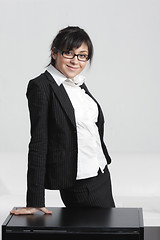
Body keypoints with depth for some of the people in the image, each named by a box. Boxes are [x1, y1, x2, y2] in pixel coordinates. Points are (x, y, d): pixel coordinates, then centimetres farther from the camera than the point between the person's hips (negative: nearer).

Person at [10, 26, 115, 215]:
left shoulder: (79, 84, 10)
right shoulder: (41, 86, -14)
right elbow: (38, 143, -18)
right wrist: (35, 202, -19)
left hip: (102, 175, 8)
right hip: (78, 184, -8)